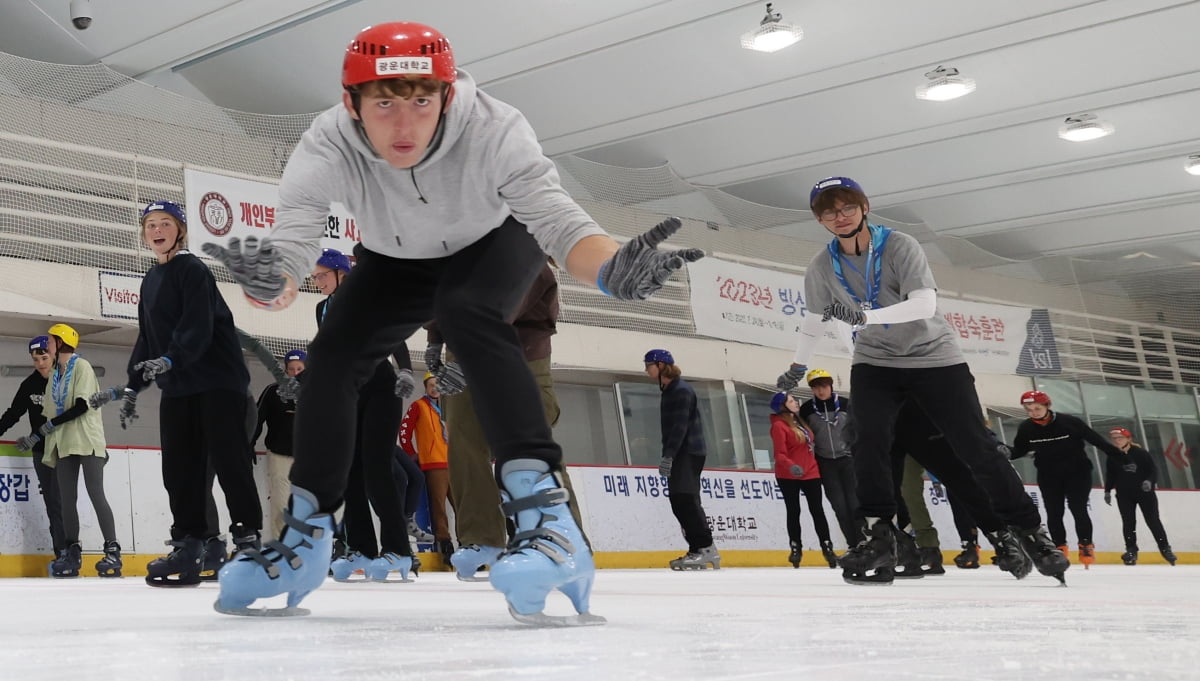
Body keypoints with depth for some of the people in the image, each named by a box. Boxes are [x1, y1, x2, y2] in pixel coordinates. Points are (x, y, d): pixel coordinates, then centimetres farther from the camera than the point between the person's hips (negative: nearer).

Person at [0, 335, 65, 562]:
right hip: (41, 450, 4)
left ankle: (65, 551, -10)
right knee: (51, 501, 2)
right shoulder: (29, 385, 3)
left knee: (59, 500, -11)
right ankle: (63, 552, 5)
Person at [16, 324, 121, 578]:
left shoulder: (81, 366, -4)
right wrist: (35, 436, 12)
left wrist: (52, 424, -14)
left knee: (95, 493, -13)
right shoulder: (54, 375, 18)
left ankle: (112, 551, -14)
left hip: (87, 440, -7)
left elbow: (82, 405, -14)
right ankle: (72, 553, 7)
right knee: (67, 499, 3)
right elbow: (50, 414, 20)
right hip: (64, 444, 7)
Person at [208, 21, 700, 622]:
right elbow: (293, 237, -45)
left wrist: (610, 268, -69)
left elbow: (556, 219, -47)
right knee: (332, 355, -8)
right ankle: (304, 540, 12)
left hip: (498, 239, -3)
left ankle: (543, 513, -37)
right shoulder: (327, 145, -34)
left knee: (465, 313, -33)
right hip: (397, 259, 4)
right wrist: (268, 281, -69)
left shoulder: (492, 129, -40)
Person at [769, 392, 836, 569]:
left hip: (810, 473, 6)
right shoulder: (779, 426, -11)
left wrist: (815, 465, 20)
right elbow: (779, 454, -17)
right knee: (794, 511, 3)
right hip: (788, 476, -6)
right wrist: (791, 466, -34)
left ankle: (827, 548, 8)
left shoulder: (799, 422, 14)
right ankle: (795, 549, 14)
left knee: (817, 510, 4)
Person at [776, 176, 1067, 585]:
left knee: (976, 449, -5)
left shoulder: (900, 247, -19)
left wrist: (864, 315, -42)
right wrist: (797, 368, 20)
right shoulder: (823, 267, -5)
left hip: (933, 356, -3)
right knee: (869, 441, -21)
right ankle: (878, 535, -15)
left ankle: (1028, 530, 5)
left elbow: (926, 304, -32)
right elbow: (814, 318, 13)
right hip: (874, 363, 3)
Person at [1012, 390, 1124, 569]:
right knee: (1053, 513, 2)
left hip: (1077, 472, -3)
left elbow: (1095, 439, -9)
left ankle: (1086, 546, 3)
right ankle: (1060, 549, 13)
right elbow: (1018, 450, 5)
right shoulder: (1025, 428, -7)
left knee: (1078, 509, -9)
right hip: (1048, 475, 3)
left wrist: (1119, 455, -8)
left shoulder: (1070, 422, -17)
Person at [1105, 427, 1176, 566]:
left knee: (1153, 520, -1)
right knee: (1128, 522, -2)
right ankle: (1131, 550, 7)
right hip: (1124, 494, 3)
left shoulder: (1140, 453, -12)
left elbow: (1153, 469, -9)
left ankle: (1165, 548, 9)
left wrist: (1149, 481, -26)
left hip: (1145, 492, -3)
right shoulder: (1112, 457, -1)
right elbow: (1110, 475, 10)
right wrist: (1107, 491, 7)